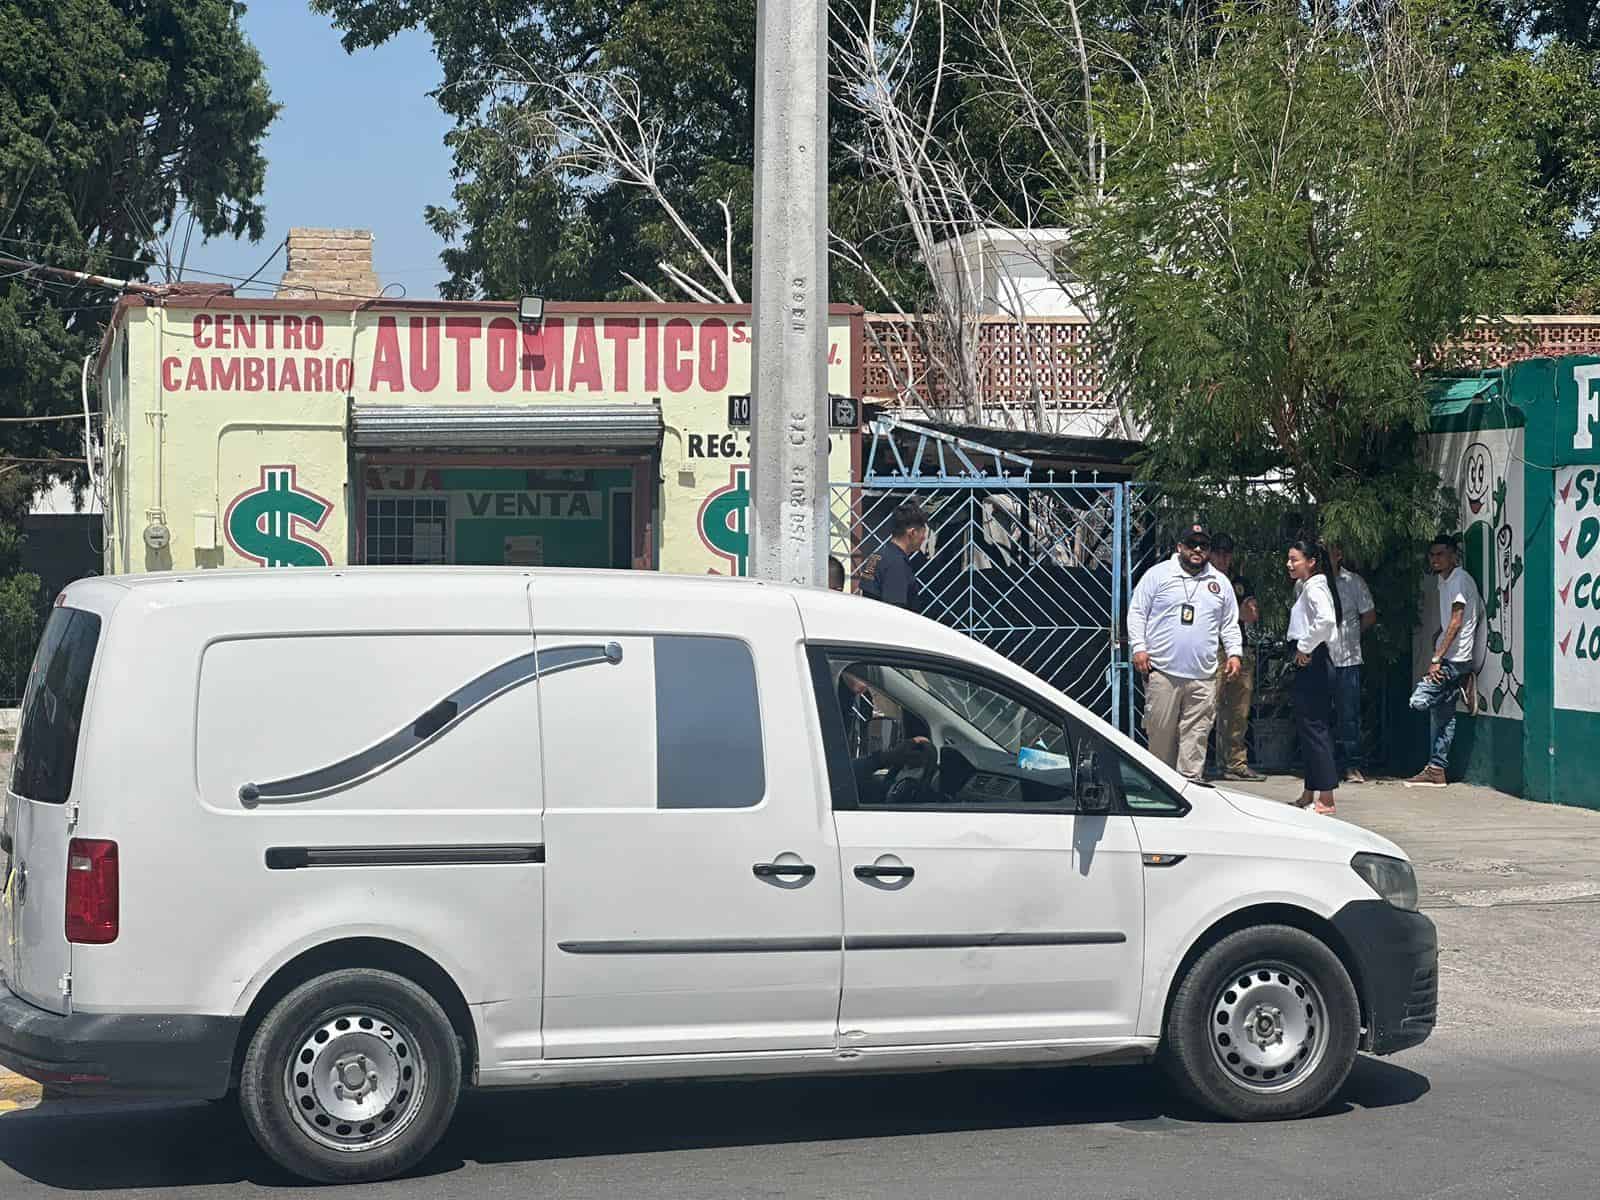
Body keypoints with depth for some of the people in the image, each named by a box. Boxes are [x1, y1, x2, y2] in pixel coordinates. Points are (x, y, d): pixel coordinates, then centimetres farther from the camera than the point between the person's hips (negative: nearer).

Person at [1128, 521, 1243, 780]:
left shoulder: (1220, 582, 15)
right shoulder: (1158, 574, 5)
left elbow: (1230, 623, 20)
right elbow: (1137, 612, 4)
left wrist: (1235, 653, 6)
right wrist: (1139, 648, -6)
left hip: (1203, 677, 2)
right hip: (1162, 671, -2)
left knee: (1196, 737, -2)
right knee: (1160, 732, -1)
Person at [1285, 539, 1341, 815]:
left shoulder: (1314, 588, -13)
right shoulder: (1305, 588, 18)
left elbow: (1326, 619, -30)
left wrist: (1305, 648, -21)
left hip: (1313, 662, -11)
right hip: (1310, 664, 11)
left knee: (1314, 727, -10)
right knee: (1309, 727, 13)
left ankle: (1326, 799, -10)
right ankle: (1309, 794, 19)